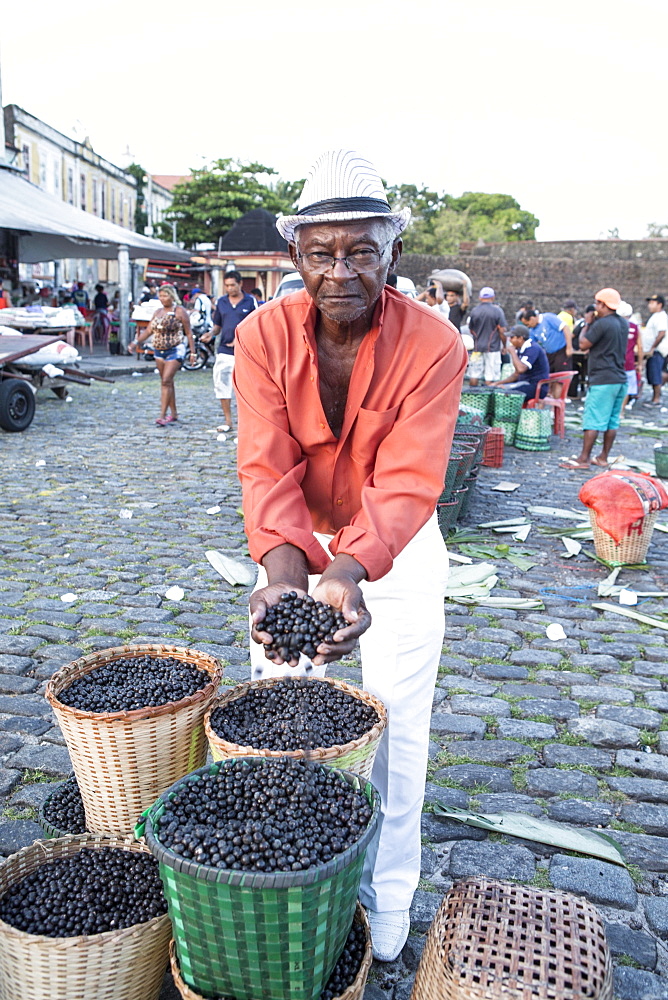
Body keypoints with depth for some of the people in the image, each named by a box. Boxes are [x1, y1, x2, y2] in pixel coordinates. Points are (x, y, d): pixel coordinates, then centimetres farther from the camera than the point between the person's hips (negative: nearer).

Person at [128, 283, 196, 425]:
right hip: (159, 351, 7)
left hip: (175, 351, -6)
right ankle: (173, 413, 19)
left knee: (166, 381, -14)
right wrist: (136, 342, 0)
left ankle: (162, 415, -15)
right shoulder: (158, 312, 13)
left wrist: (192, 351, -7)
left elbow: (188, 333, -4)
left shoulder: (179, 311, -4)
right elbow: (149, 330, 12)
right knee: (167, 382, 10)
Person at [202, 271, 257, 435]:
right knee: (221, 384, 0)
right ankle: (228, 421, 10)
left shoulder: (250, 301, 1)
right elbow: (218, 325, 17)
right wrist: (211, 334, -4)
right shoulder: (221, 302, 11)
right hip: (224, 350, 4)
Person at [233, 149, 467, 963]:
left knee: (395, 727, 7)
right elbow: (268, 467, -26)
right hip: (294, 543, 2)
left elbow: (406, 483, -31)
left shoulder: (434, 346, -23)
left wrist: (349, 573, -47)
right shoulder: (263, 336, -17)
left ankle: (387, 896, 30)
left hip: (398, 549, -1)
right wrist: (283, 570, -43)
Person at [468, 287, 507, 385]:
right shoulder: (497, 311, -6)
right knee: (490, 378, -1)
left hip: (477, 347, 3)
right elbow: (502, 331, -8)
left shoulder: (474, 311, 3)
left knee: (474, 376, 7)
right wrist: (505, 346, 3)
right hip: (492, 348, -3)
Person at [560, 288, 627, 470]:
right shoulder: (623, 324, 12)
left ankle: (584, 458, -3)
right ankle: (603, 458, 16)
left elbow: (584, 345, -10)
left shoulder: (602, 323, -15)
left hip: (603, 380, -9)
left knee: (592, 420, -5)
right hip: (620, 379, 9)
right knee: (612, 420, 10)